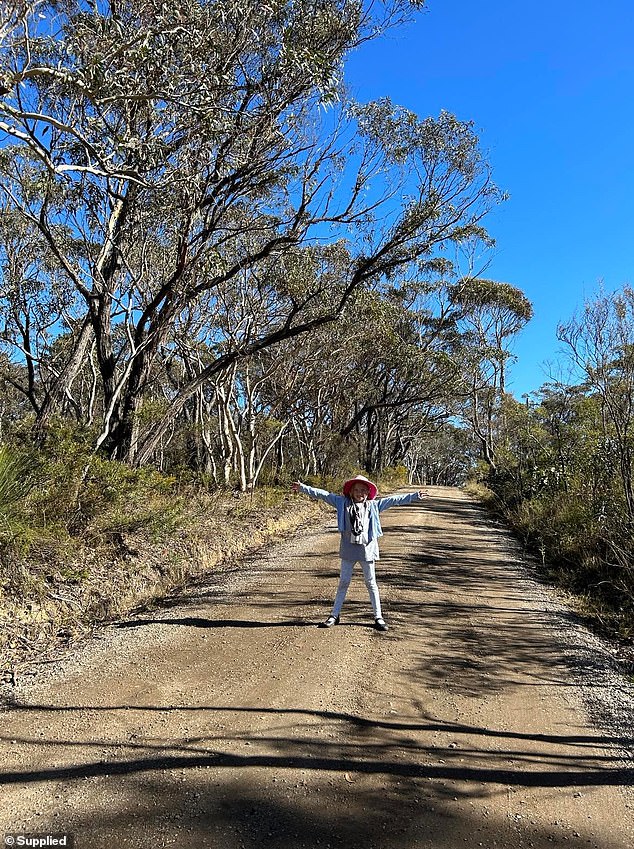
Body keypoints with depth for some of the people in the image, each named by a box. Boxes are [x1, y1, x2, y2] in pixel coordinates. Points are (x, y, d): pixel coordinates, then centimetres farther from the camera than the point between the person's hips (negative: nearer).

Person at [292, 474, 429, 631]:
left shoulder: (373, 505, 3)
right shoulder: (343, 503, 2)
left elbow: (394, 500, 4)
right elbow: (323, 494, 1)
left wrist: (416, 495, 3)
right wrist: (303, 488, -3)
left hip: (367, 549, 0)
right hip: (348, 549, 0)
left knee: (371, 583, 9)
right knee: (343, 582, 10)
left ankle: (378, 617, 19)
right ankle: (334, 615, 21)